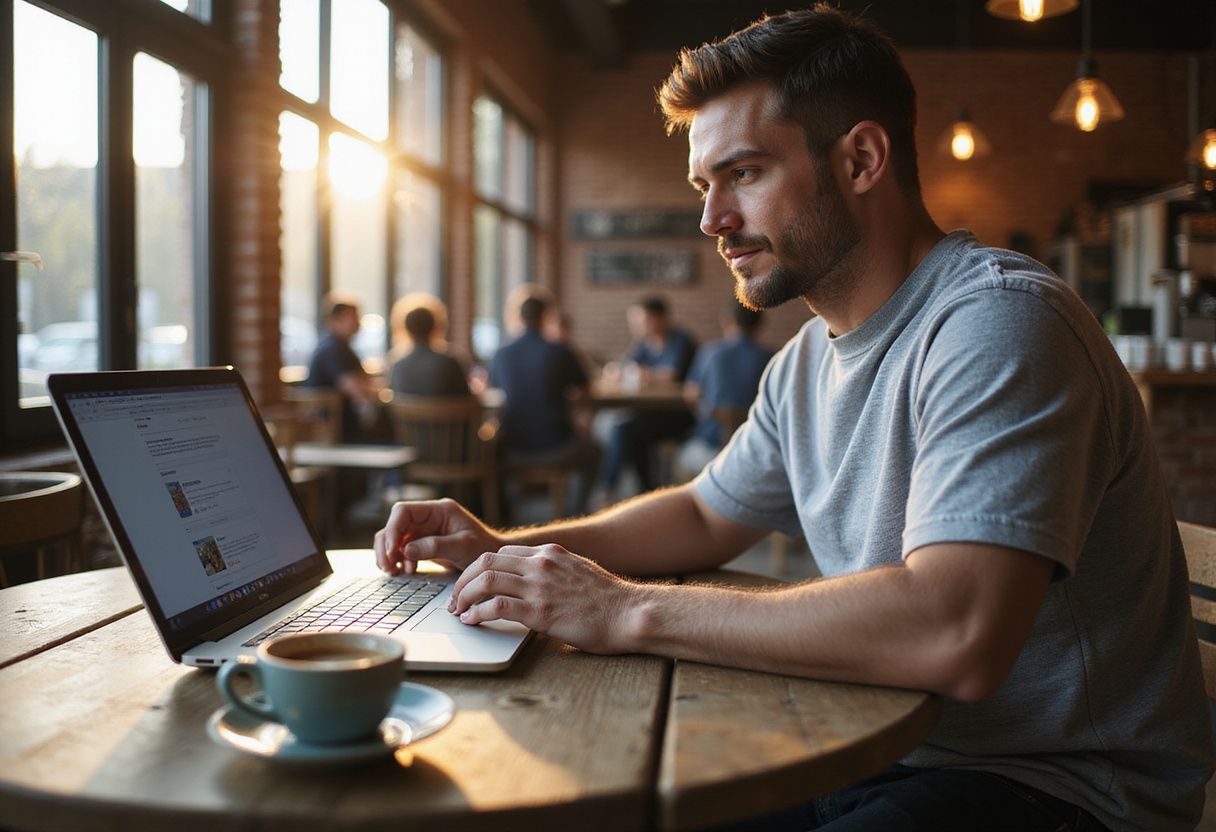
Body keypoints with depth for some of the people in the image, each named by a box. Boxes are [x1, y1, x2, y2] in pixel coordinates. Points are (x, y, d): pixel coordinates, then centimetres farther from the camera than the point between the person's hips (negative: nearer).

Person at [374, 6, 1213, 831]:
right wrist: (511, 549, 4)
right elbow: (705, 516, 20)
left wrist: (630, 611, -27)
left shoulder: (999, 323, -21)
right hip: (880, 751, 7)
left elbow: (955, 639, -33)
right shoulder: (813, 359, 7)